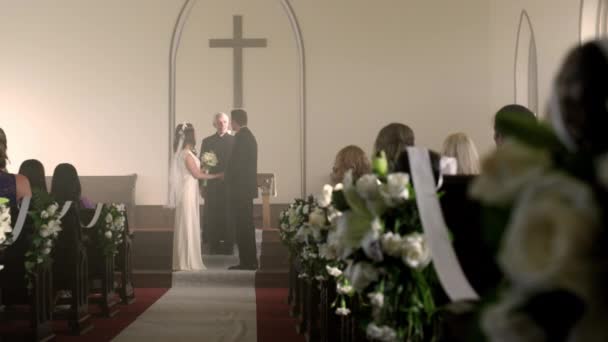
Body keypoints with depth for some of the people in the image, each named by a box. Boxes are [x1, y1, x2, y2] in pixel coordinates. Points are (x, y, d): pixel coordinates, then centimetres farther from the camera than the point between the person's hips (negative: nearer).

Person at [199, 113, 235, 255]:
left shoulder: (234, 141, 4)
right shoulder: (207, 141, 7)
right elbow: (202, 163, 5)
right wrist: (201, 184, -1)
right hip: (213, 185, 1)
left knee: (229, 216, 1)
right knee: (212, 216, 1)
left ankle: (228, 245, 9)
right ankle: (214, 246, 9)